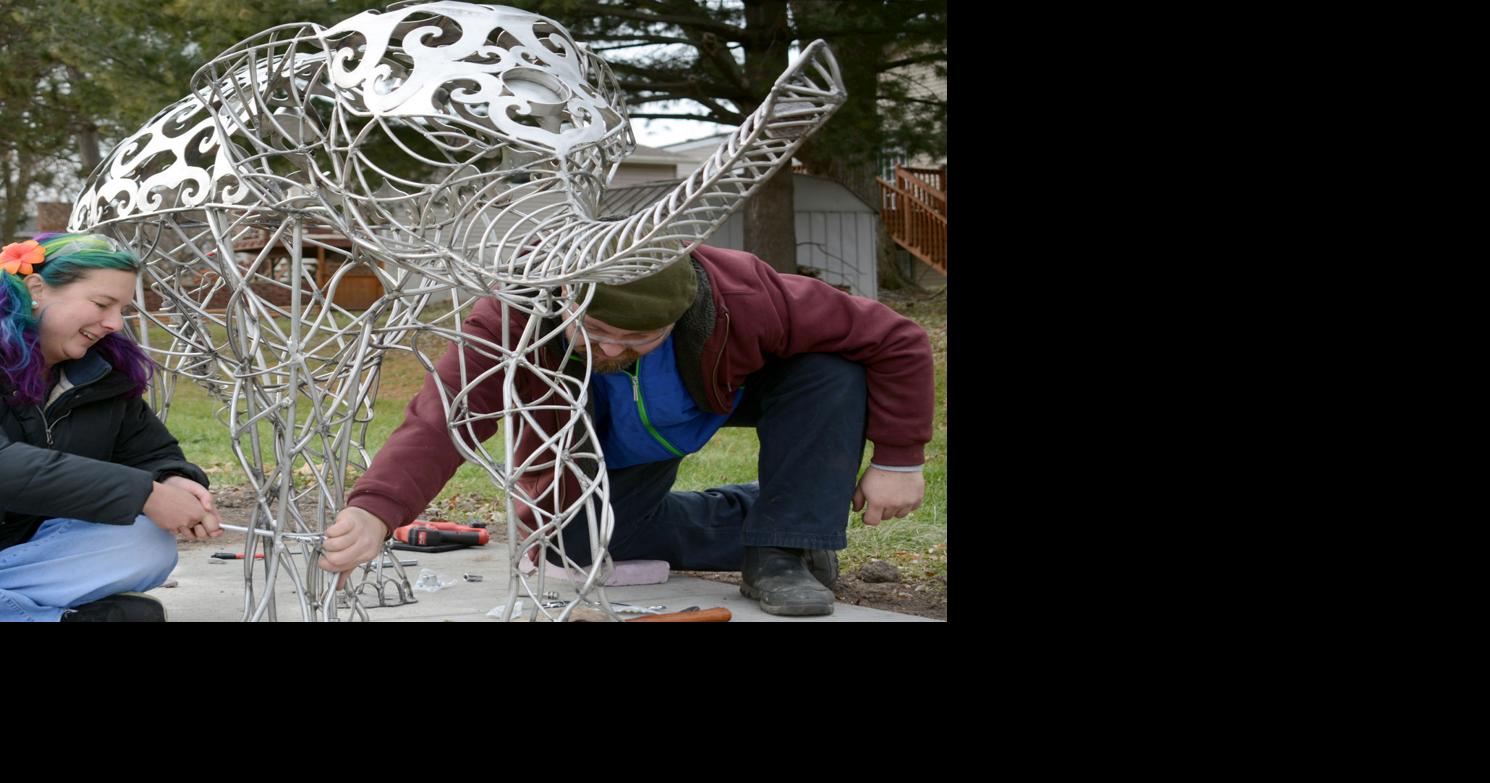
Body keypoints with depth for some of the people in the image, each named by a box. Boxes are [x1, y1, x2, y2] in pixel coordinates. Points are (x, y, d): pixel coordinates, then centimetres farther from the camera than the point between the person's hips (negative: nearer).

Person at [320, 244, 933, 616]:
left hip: (727, 399, -2)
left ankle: (786, 553, -15)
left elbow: (898, 342, -29)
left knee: (830, 370, -28)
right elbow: (442, 417, -52)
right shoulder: (514, 317, -40)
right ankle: (763, 518, 7)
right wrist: (375, 509, -70)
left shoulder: (743, 294, -41)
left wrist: (897, 461, -25)